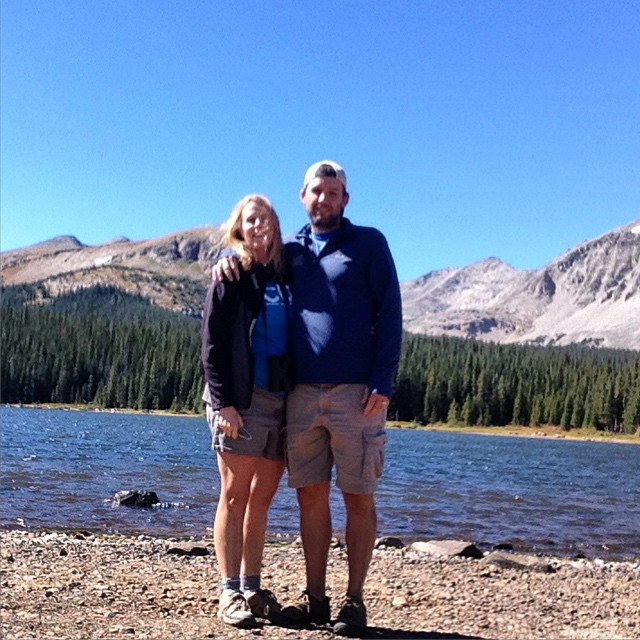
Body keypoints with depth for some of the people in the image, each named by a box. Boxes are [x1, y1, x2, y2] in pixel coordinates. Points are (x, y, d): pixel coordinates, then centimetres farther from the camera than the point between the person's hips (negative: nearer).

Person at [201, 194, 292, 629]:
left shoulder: (283, 277, 15)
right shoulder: (230, 276, 2)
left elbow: (293, 339, 15)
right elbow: (212, 345, -6)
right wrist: (222, 403, -15)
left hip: (281, 400, 5)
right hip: (241, 400, -5)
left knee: (262, 498, 8)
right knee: (236, 495, -3)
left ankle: (252, 588, 15)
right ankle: (230, 593, 2)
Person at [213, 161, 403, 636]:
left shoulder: (368, 243, 3)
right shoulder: (291, 251, 15)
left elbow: (389, 314, -3)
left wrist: (382, 382, -12)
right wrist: (230, 260, 6)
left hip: (355, 392, -4)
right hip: (302, 393, 4)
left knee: (358, 498, 1)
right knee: (310, 495, 6)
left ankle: (354, 601, 9)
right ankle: (315, 597, 15)